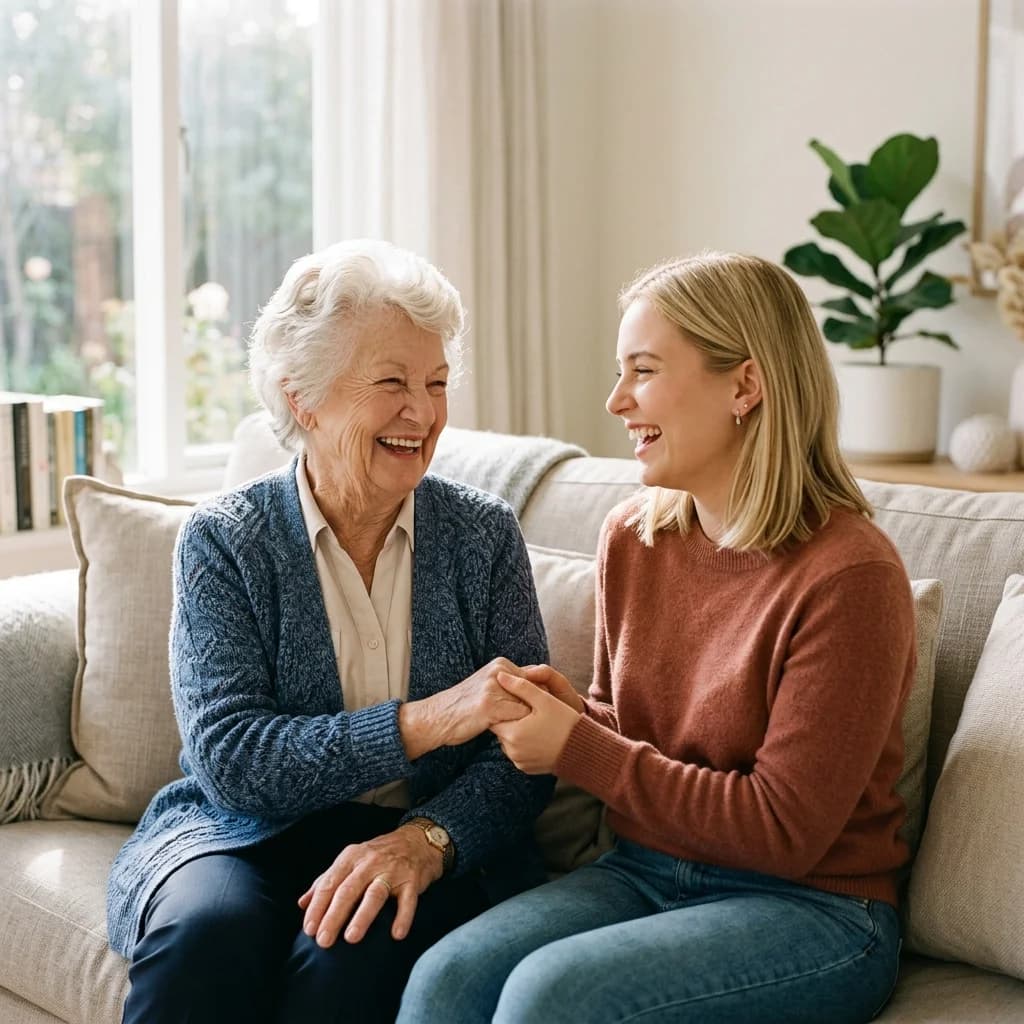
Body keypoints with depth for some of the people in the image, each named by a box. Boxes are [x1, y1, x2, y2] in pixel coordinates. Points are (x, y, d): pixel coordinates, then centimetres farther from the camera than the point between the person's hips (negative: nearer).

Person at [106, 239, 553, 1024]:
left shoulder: (485, 533, 3)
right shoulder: (223, 540, -2)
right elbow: (228, 760, -13)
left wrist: (426, 839, -23)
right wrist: (424, 722, -24)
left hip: (435, 843, 0)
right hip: (249, 833, 0)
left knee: (354, 947, -31)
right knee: (207, 928, -31)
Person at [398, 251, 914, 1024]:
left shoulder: (848, 575, -17)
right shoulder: (631, 538, 3)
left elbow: (785, 831, -16)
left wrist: (577, 749, -16)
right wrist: (573, 712, -6)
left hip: (812, 907, -5)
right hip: (645, 870, 6)